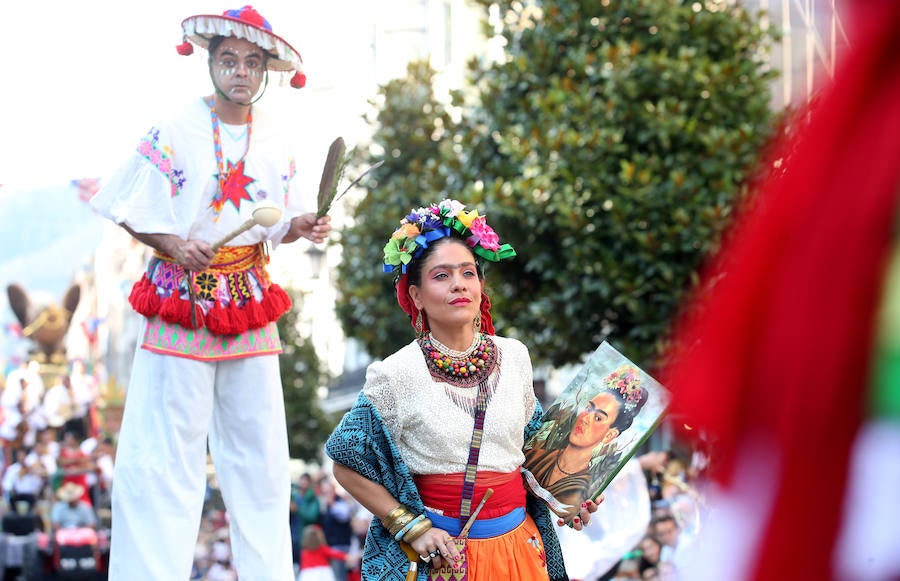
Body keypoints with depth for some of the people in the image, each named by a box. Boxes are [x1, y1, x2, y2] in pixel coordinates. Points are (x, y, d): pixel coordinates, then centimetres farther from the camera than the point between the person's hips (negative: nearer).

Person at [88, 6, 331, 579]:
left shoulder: (277, 137, 6)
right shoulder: (174, 133, -8)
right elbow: (131, 214, -3)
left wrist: (301, 226, -7)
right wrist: (173, 244, -18)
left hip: (250, 303, 4)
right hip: (182, 304, -4)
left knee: (260, 452, 7)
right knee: (163, 453, -5)